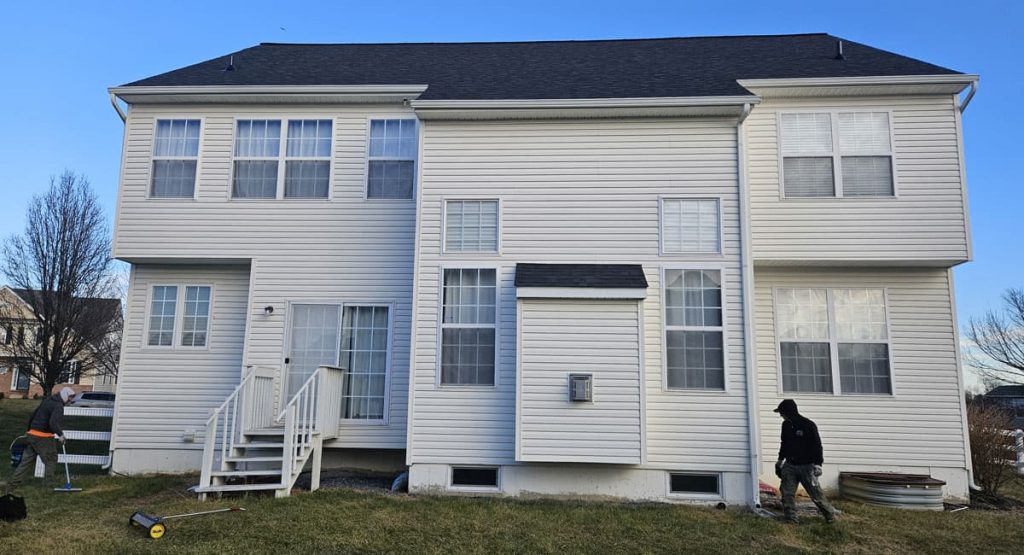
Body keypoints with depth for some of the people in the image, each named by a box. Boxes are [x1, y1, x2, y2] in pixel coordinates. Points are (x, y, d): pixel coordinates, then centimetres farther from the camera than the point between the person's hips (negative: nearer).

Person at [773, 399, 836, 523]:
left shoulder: (808, 425, -13)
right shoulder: (786, 425, 6)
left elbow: (817, 445, -11)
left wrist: (817, 464, -17)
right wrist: (780, 459, 22)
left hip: (806, 466, -5)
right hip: (790, 465, 5)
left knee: (816, 494, 0)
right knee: (787, 494, -3)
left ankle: (830, 515, 19)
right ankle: (791, 520, 3)